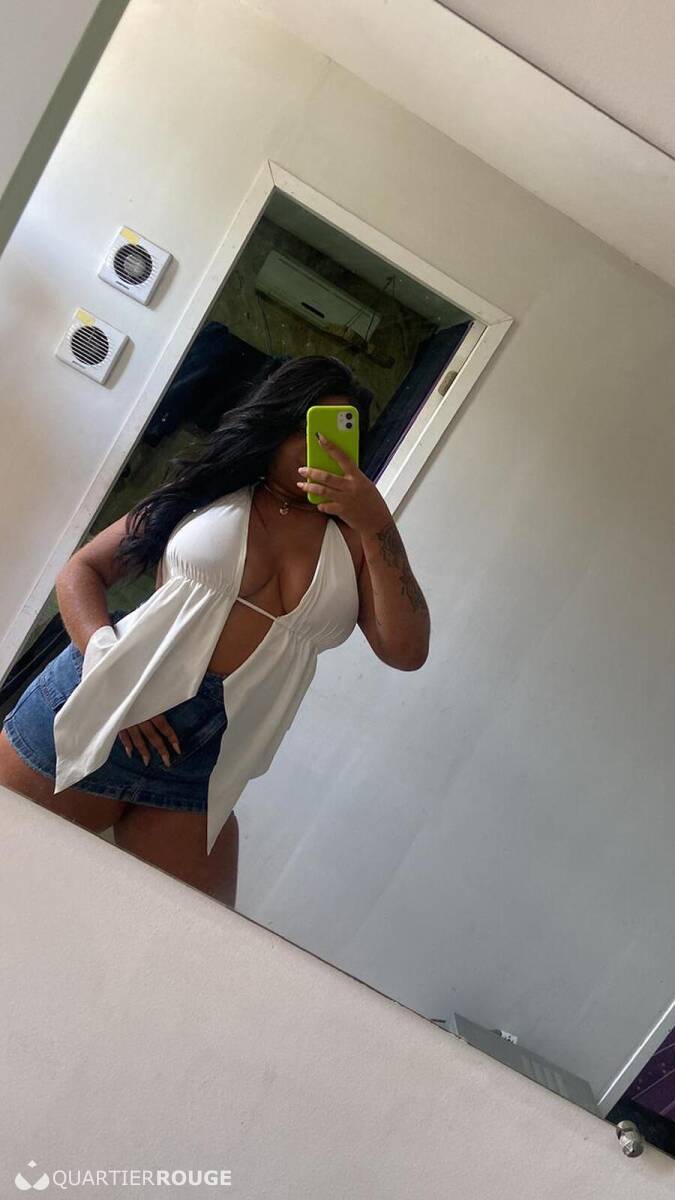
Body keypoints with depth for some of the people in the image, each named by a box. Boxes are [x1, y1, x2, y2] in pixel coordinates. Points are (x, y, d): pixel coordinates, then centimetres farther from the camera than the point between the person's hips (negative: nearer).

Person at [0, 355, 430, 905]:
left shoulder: (352, 538, 7)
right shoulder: (212, 489, 5)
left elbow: (405, 650, -5)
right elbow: (81, 570, 6)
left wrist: (378, 524, -13)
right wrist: (109, 668, -12)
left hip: (207, 763, 2)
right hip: (97, 710, -1)